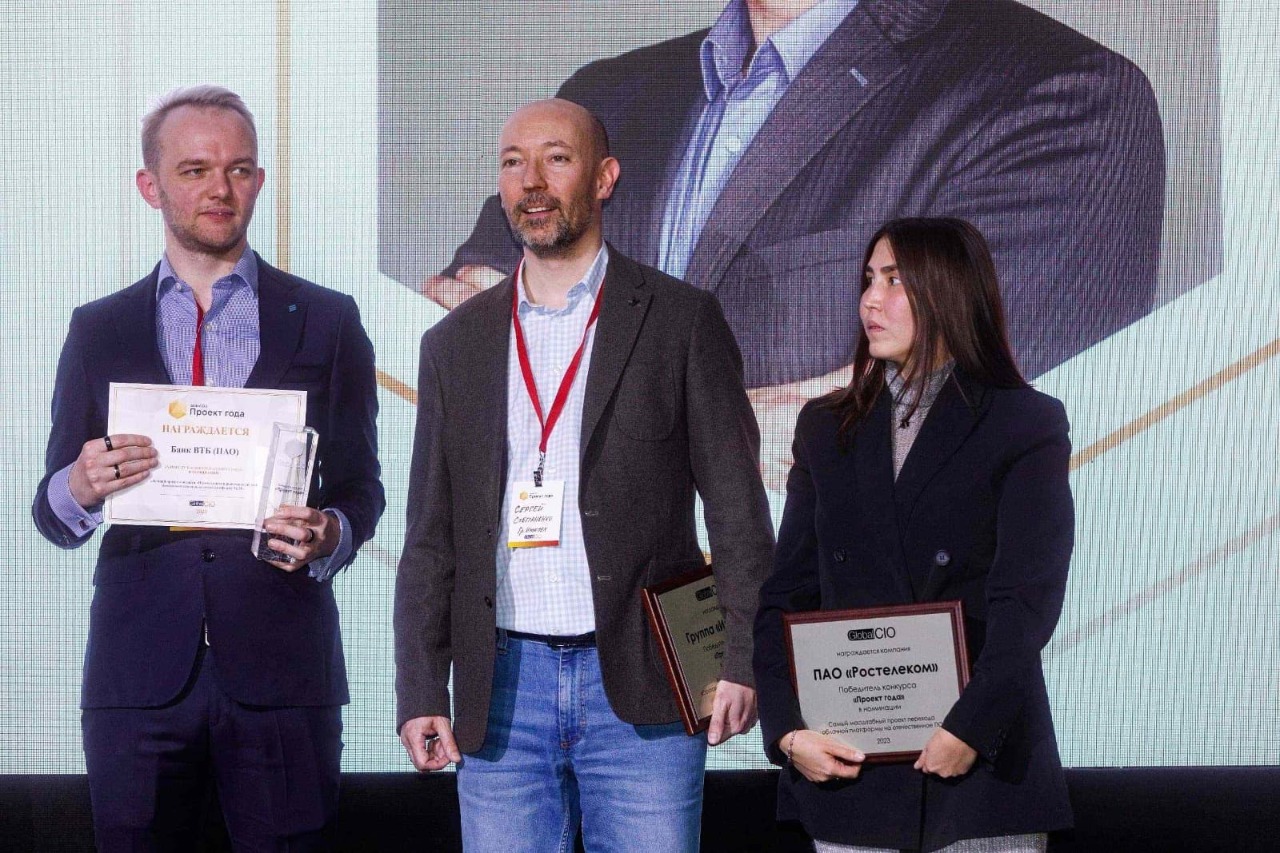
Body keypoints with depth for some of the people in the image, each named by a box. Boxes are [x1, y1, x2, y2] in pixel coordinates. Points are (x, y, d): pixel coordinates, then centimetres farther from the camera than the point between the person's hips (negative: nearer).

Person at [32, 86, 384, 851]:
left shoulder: (327, 323, 10)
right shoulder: (99, 331, 13)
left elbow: (361, 487, 9)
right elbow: (53, 515, 11)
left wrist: (330, 534, -14)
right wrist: (79, 488, -12)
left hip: (280, 668, -1)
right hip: (140, 666, 1)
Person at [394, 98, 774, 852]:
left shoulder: (682, 322, 4)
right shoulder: (456, 344, 13)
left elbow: (738, 510, 1)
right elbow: (432, 538, 13)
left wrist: (742, 661, -9)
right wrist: (420, 692, 5)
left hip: (640, 687, -3)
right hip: (503, 689, 3)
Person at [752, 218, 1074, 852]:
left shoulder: (1028, 425, 1)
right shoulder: (826, 427, 14)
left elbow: (1028, 599, -9)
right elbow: (786, 596, 9)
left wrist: (971, 729, -19)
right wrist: (786, 730, -6)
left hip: (985, 761, -3)